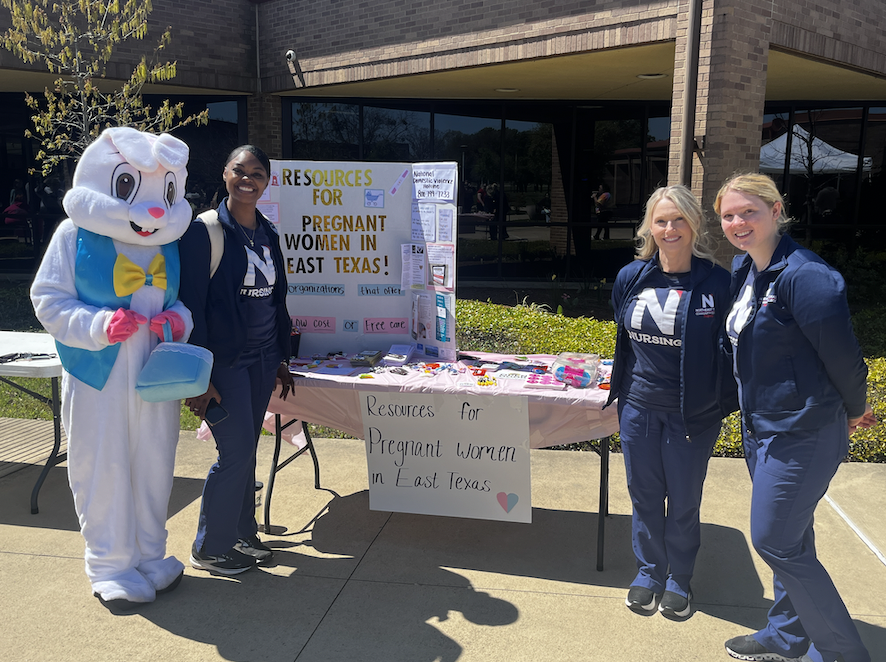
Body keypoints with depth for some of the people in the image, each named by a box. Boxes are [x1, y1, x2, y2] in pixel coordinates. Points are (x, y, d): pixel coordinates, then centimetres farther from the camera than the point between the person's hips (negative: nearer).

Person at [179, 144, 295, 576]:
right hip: (224, 360, -6)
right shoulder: (204, 231, -10)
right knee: (236, 450, -5)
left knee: (246, 448, 12)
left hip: (262, 358, 6)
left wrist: (281, 358, 17)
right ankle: (209, 548, 13)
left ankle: (242, 532, 27)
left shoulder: (268, 235, 10)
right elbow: (191, 304, -13)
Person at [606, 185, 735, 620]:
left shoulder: (717, 282, -12)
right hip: (639, 408, 3)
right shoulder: (631, 278, -2)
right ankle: (649, 571, 35)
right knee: (644, 495, 15)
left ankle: (679, 578, 33)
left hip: (693, 414, -2)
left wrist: (722, 402, -7)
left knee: (683, 501, 12)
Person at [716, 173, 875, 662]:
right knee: (790, 538, 20)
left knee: (775, 540, -1)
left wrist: (854, 410, -2)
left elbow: (841, 351, -17)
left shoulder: (803, 276, -23)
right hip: (761, 429, 9)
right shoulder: (743, 271, 6)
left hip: (801, 434, -9)